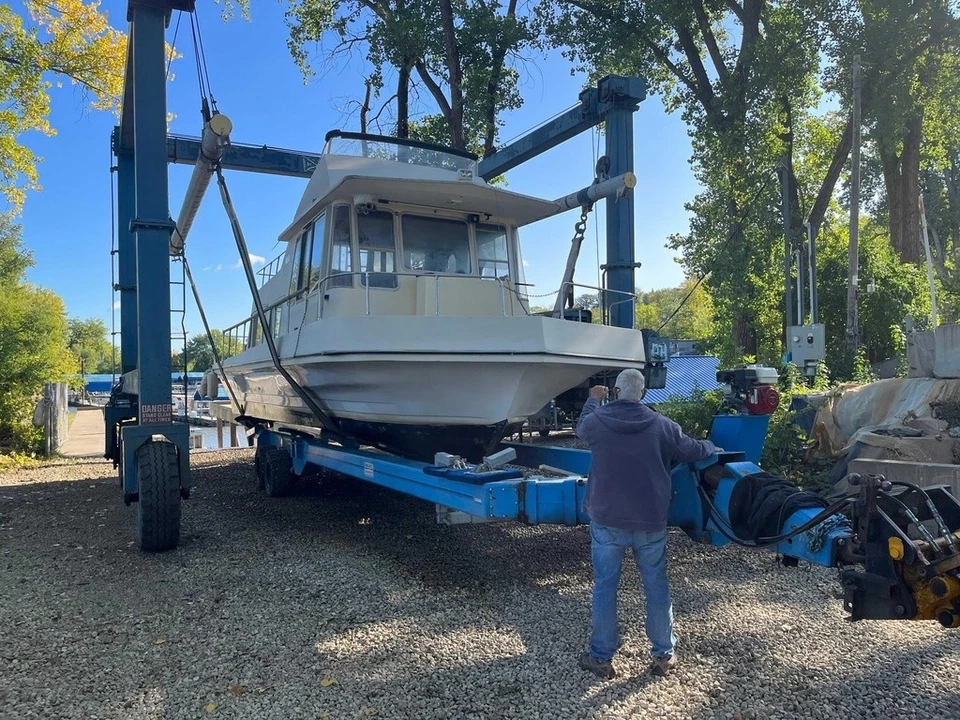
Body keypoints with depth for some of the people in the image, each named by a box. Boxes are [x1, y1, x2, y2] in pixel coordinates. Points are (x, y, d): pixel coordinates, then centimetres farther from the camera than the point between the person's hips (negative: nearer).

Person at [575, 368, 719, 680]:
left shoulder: (597, 420, -8)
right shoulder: (662, 425, -6)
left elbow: (580, 427, 17)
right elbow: (693, 450, 9)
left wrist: (593, 400, 36)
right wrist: (711, 446, 33)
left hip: (606, 520, -1)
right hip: (650, 522, 1)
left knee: (605, 586, 8)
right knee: (657, 586, 14)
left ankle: (602, 657, 17)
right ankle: (664, 654, 25)